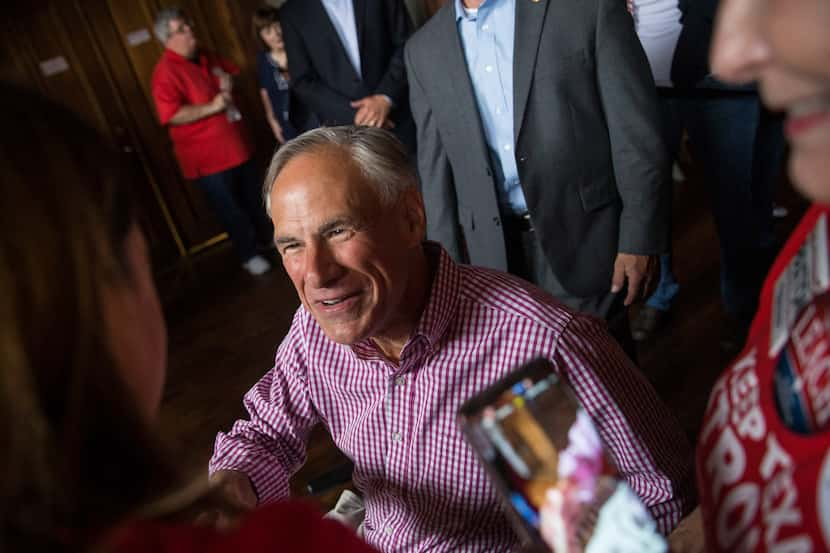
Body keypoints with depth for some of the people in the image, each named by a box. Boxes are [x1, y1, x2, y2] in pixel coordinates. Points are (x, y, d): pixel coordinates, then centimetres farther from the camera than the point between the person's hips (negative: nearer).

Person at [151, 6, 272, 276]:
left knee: (253, 200, 23)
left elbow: (231, 70, 25)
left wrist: (228, 79, 0)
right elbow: (171, 116, -27)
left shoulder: (206, 58, 8)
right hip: (208, 158, -8)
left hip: (237, 146, 8)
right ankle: (248, 255, 24)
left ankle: (268, 237, 44)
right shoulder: (165, 72, -18)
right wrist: (212, 107, -25)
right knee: (231, 211, 6)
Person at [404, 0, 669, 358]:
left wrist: (640, 238, -9)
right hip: (492, 252, 3)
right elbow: (435, 169, 9)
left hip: (583, 236, -2)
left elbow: (636, 131, -6)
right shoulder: (423, 50, 6)